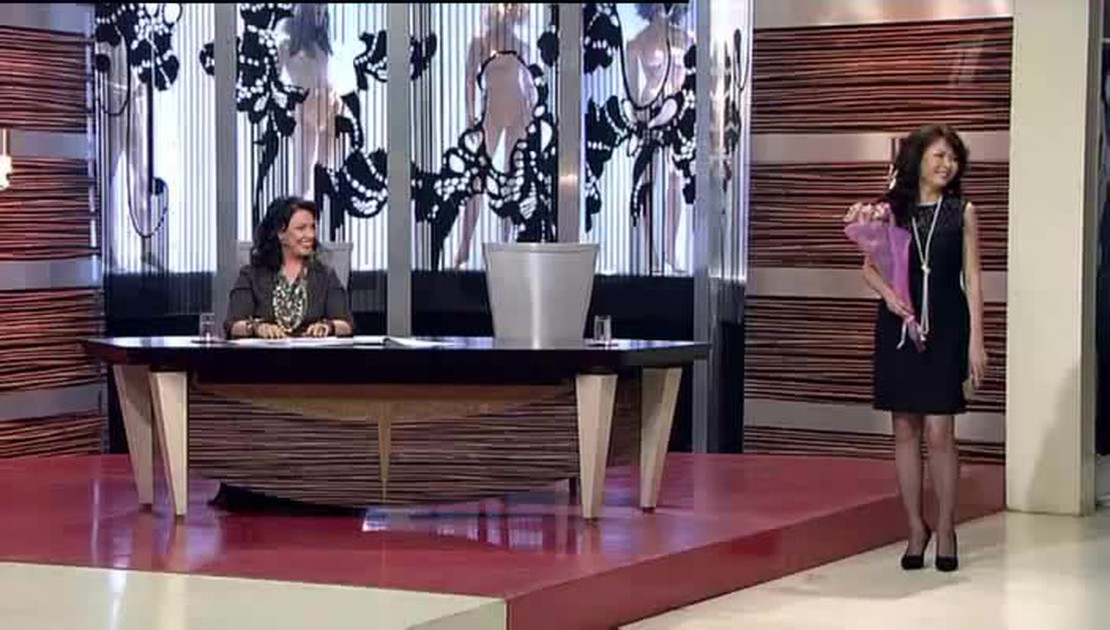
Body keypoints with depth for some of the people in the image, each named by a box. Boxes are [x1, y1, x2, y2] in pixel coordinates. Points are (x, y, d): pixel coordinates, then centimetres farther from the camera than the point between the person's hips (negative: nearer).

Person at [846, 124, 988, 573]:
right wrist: (888, 294, -12)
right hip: (898, 328, 2)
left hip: (944, 330, -2)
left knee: (939, 433, -5)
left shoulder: (962, 212, 3)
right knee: (905, 431, 5)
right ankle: (915, 528, 14)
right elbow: (869, 266, 9)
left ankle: (945, 531, 6)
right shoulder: (891, 207, 6)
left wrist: (976, 341, -4)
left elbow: (972, 279, 2)